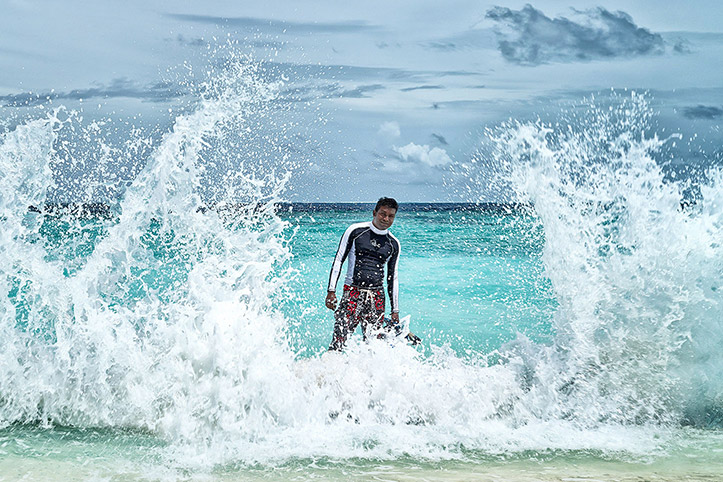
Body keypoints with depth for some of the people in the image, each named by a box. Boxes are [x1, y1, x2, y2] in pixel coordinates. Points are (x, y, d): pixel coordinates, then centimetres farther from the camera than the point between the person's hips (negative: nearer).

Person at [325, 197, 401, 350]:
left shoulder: (393, 244, 12)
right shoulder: (355, 231, 2)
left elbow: (393, 278, 17)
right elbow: (338, 260, 4)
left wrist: (395, 311, 15)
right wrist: (331, 291, -5)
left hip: (377, 297, 3)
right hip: (352, 293, -3)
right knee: (339, 340, -15)